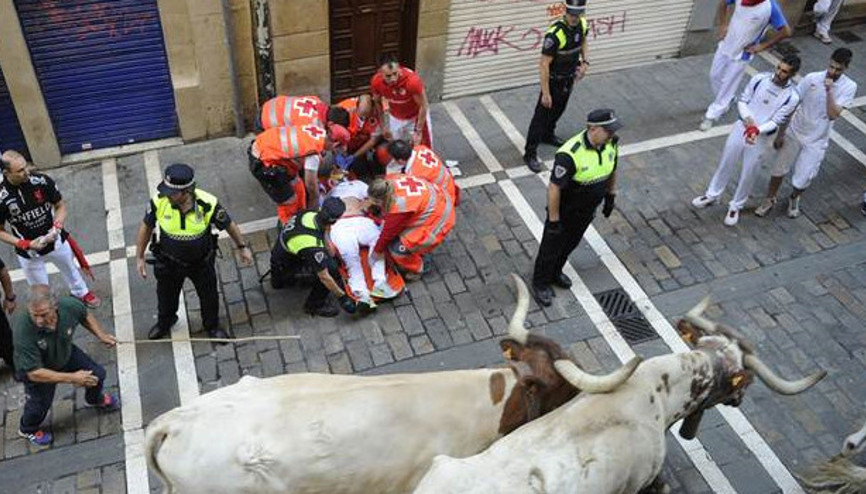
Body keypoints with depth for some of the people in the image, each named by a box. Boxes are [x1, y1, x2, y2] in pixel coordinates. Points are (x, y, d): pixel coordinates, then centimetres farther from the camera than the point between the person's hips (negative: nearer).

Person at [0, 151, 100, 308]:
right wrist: (26, 244, -22)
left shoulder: (42, 181, -21)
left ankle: (82, 293, 58)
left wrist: (57, 227, -21)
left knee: (70, 269, 29)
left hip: (57, 241, 2)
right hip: (28, 252, -2)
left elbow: (60, 206, -5)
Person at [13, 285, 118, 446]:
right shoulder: (23, 330, -41)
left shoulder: (70, 306, -32)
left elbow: (85, 315, -3)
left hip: (66, 354, 4)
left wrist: (101, 335, -10)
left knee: (97, 374, 11)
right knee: (41, 404, -1)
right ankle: (27, 430, 37)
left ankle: (95, 399, 48)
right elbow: (34, 373, -34)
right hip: (36, 367, -4)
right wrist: (72, 378, -33)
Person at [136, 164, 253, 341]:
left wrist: (243, 247, -1)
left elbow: (229, 225, -13)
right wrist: (139, 257, -2)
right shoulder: (159, 202, -28)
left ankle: (212, 326, 52)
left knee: (209, 296, 21)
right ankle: (164, 322, 59)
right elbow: (146, 226, -8)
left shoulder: (208, 204, -32)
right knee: (166, 295, 26)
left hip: (201, 261, -1)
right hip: (169, 262, 1)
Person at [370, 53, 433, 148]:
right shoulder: (376, 81, -27)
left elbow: (424, 106, -24)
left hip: (415, 116, -3)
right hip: (395, 117, 3)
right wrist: (383, 126, 1)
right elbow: (377, 102, -4)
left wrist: (418, 132, -19)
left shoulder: (412, 80, -39)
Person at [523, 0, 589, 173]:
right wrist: (545, 93, -26)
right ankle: (530, 153, 3)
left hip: (569, 77, 7)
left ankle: (548, 135, 48)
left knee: (559, 109, 24)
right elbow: (544, 64, -28)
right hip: (554, 79, -7)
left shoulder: (582, 24, -9)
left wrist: (584, 61, 5)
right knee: (542, 114, -3)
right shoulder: (555, 34, -32)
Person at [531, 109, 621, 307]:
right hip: (565, 209, -6)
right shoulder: (569, 155, -36)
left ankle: (555, 272, 51)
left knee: (571, 243, 26)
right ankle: (540, 284, 35)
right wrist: (553, 219, -22)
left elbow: (612, 168, 8)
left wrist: (611, 195, 15)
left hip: (588, 209, 7)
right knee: (551, 247, 13)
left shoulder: (611, 143, -14)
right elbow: (554, 188, -28)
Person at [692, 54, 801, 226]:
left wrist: (757, 130, -33)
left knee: (748, 175, 10)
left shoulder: (792, 97, -19)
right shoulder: (759, 78, -12)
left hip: (761, 138, -2)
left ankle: (735, 206, 32)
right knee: (726, 164, 17)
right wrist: (747, 119, -21)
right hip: (741, 127, 2)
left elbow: (776, 121, -16)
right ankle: (712, 195, 38)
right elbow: (742, 101, -3)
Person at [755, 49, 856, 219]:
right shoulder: (812, 78, -14)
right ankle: (769, 200, 36)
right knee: (779, 170, 10)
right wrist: (780, 133, -5)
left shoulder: (849, 87, -13)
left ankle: (794, 198, 38)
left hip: (816, 141, 0)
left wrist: (829, 90, -28)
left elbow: (833, 115, -22)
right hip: (794, 132, 1)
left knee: (801, 181, 3)